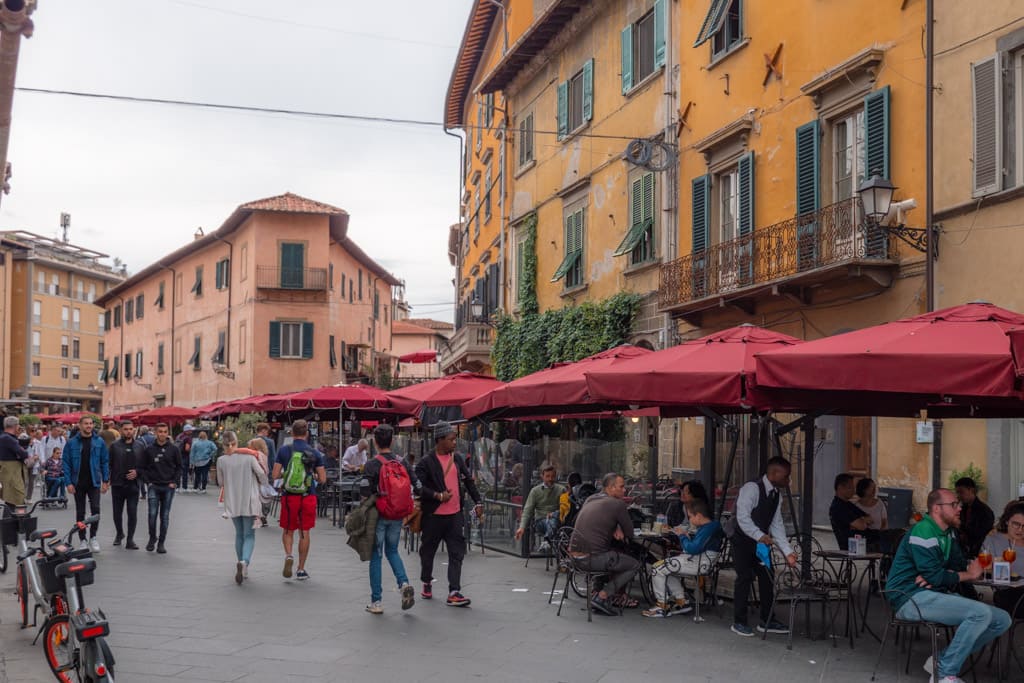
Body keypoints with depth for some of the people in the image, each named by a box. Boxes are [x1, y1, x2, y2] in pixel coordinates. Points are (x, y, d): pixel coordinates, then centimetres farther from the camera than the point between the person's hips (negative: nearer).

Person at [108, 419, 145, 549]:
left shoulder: (140, 445, 4)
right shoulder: (115, 446, 0)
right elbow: (109, 464, -1)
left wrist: (137, 472, -9)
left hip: (133, 485, 0)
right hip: (117, 484, 0)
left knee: (133, 513, -5)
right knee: (117, 513, 12)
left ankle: (130, 540, 1)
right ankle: (119, 533, 35)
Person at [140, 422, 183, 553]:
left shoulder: (174, 449, 2)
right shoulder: (149, 449, 3)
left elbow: (179, 467, 7)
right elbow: (144, 467, 9)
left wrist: (174, 482, -2)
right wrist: (148, 481, -2)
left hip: (168, 487, 0)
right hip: (154, 487, 0)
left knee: (165, 516, 3)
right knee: (152, 514, -7)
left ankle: (161, 542, 10)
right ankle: (152, 538, 14)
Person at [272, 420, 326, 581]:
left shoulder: (284, 450, -4)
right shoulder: (315, 453, -2)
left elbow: (275, 475, -4)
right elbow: (323, 480, -1)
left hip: (289, 496, 0)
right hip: (308, 497, 0)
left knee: (288, 530, 16)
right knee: (304, 532, 9)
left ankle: (288, 555, -11)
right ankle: (301, 569, 13)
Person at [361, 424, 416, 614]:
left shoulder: (372, 465, -12)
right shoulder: (402, 463, 1)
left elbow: (367, 492, -15)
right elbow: (414, 489, 1)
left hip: (378, 515, -4)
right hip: (397, 516, 4)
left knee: (375, 557, 6)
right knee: (392, 551, 21)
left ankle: (376, 602, 9)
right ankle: (404, 583, -2)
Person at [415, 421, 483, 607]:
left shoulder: (457, 458, 10)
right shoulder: (426, 463, -9)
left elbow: (469, 481, 16)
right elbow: (419, 487, -15)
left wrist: (478, 502, 13)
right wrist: (438, 496, -22)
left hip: (455, 514, 4)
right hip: (433, 515, -4)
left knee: (457, 553, -4)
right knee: (428, 551, 11)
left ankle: (454, 593, -6)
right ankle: (426, 584, 34)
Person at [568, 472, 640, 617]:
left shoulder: (590, 499, 15)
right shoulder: (618, 504, -7)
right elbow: (630, 534, 1)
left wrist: (616, 529, 10)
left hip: (574, 553, 8)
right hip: (592, 558, -8)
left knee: (615, 555, 30)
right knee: (635, 564, 8)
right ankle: (602, 597, -1)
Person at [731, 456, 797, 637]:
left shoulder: (776, 494, 5)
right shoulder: (751, 488, -21)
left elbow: (777, 525, 4)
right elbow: (743, 518, -26)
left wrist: (787, 552, -4)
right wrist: (760, 536, -35)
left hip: (761, 541, 8)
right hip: (743, 541, -8)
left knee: (767, 579, 8)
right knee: (745, 578, -9)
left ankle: (767, 621, 19)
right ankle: (739, 622, 1)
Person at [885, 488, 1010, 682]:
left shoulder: (949, 533, 14)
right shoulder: (923, 532, -15)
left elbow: (959, 566, 13)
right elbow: (934, 577, -19)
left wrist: (936, 577, -10)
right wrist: (969, 574, -3)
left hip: (936, 594, 10)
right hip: (911, 598, -9)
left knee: (1002, 620, -1)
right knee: (981, 613, -27)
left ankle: (943, 660, 1)